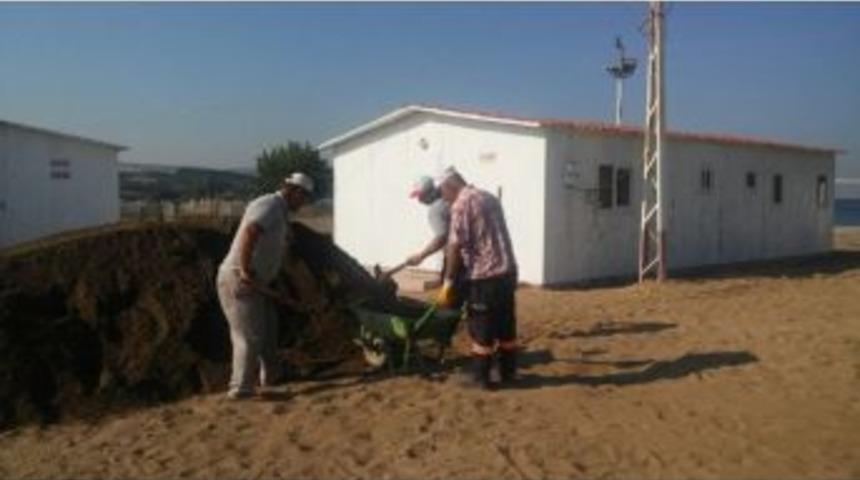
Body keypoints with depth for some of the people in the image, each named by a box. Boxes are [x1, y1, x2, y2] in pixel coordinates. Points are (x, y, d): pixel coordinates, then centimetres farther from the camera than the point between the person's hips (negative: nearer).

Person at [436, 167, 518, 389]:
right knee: (506, 325, 14)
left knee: (481, 328, 2)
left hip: (484, 275, -8)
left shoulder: (461, 204, -9)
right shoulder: (489, 197, 16)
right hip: (508, 270, 8)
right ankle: (508, 372, 23)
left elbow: (455, 245, -13)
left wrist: (448, 281, -10)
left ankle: (480, 377, 8)